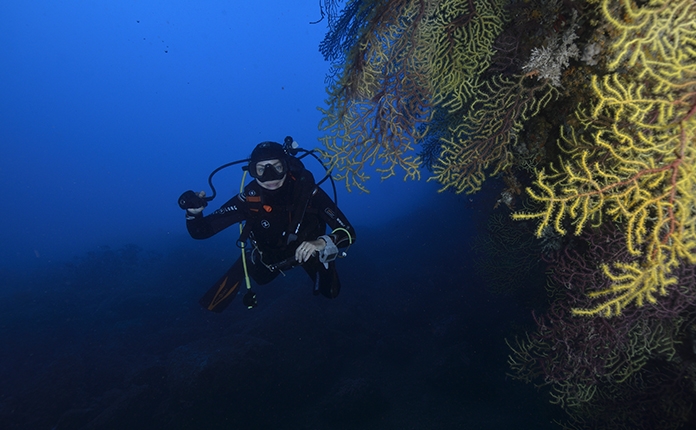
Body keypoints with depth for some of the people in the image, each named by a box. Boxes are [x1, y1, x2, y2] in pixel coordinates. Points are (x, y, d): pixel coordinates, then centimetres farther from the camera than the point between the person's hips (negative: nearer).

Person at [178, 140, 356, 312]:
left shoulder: (308, 191, -35)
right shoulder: (248, 199, -31)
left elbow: (348, 232, -34)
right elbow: (201, 231, -26)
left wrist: (323, 242, -55)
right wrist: (194, 212, -48)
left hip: (308, 251, -1)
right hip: (268, 258, 1)